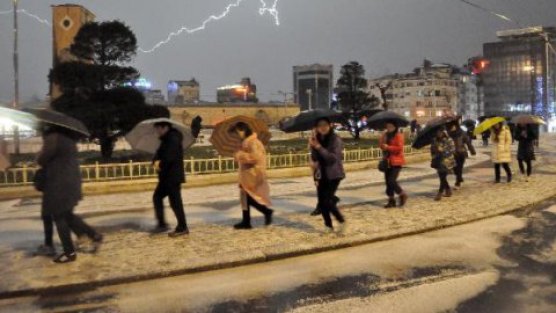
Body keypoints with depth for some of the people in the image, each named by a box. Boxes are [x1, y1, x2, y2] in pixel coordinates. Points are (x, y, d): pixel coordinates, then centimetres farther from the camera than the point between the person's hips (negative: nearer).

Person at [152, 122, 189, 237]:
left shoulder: (173, 138, -15)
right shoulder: (166, 140, 17)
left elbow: (170, 157, -25)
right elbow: (159, 153, 13)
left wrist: (160, 165, -9)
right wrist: (156, 161, -8)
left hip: (173, 176, -10)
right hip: (167, 176, 10)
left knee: (175, 202, -5)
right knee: (157, 197, 13)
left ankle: (182, 228, 3)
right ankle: (162, 224, 19)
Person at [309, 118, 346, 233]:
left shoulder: (336, 140, -12)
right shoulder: (316, 139, 5)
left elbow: (333, 157, -23)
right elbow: (314, 158, 3)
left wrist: (318, 147, -27)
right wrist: (312, 146, -15)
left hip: (334, 175, -6)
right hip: (321, 175, 6)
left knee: (327, 200, -13)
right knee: (321, 202, 6)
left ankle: (341, 220, 10)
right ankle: (328, 225, 23)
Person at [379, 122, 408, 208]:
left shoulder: (398, 136, -9)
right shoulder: (386, 135, 15)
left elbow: (399, 148, -19)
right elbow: (381, 144, 6)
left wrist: (388, 147, -18)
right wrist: (383, 136, -10)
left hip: (396, 162, -8)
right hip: (387, 162, 8)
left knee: (392, 181, -15)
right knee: (388, 182, 7)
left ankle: (403, 195, 9)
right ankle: (391, 200, 16)